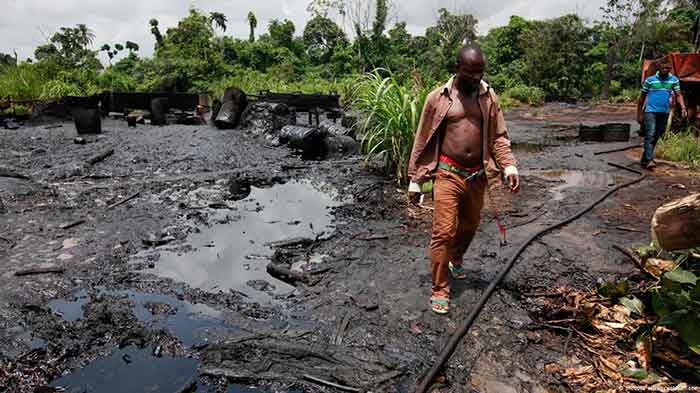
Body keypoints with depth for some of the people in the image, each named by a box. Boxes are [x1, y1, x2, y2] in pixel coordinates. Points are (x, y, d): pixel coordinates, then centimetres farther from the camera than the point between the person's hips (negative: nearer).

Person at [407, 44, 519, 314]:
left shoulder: (488, 97, 5)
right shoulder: (438, 97, -4)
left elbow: (499, 137, 7)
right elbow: (422, 141, -1)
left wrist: (509, 166, -10)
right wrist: (414, 180, -1)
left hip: (477, 176, 4)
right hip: (448, 175, -4)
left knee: (469, 226, 19)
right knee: (444, 231, -8)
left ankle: (455, 260, 48)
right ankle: (440, 290, 6)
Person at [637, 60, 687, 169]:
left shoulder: (674, 80, 6)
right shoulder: (650, 80, -2)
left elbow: (678, 95, 3)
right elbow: (642, 97, 4)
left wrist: (683, 108, -14)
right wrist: (639, 114, 3)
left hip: (664, 112, 4)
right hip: (651, 111, -4)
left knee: (656, 136, 9)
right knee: (650, 135, -17)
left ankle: (644, 159, 20)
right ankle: (649, 160, -24)